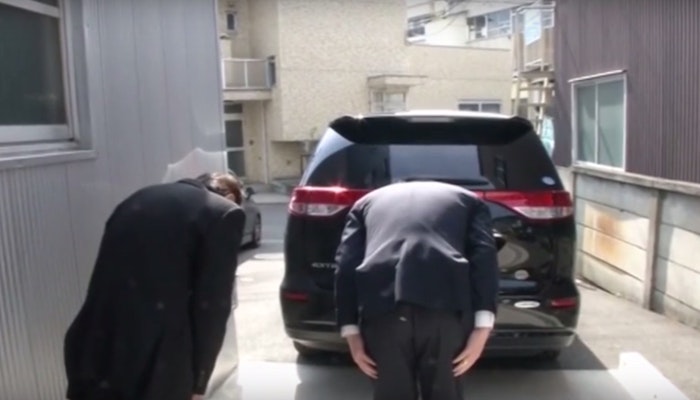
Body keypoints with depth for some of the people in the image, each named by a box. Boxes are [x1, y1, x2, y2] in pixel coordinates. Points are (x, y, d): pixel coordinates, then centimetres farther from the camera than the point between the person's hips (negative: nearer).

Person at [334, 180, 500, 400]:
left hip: (382, 307, 1)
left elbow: (346, 266, 14)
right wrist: (482, 329, 1)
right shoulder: (467, 199, 28)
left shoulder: (367, 202, 30)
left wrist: (351, 333, 11)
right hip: (445, 306, 0)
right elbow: (484, 258, 8)